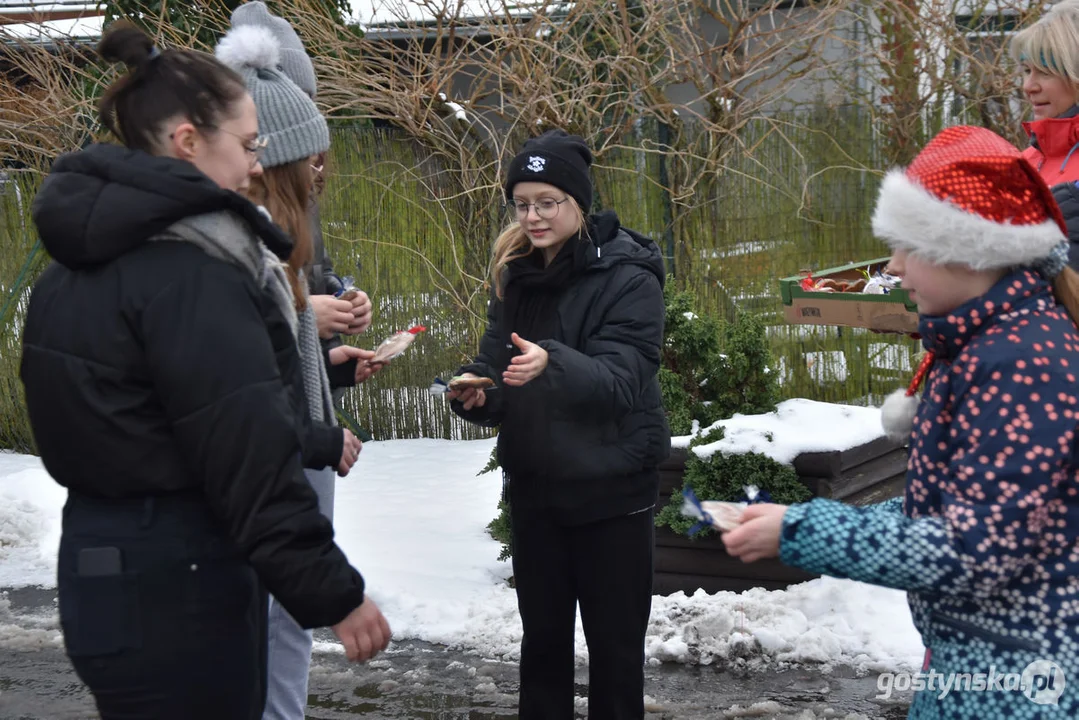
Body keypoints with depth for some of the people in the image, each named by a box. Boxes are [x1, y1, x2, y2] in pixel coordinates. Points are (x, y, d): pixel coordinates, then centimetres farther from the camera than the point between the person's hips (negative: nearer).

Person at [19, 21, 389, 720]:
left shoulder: (87, 256, 11)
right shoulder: (188, 273, -18)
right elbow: (249, 455, -21)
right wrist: (335, 593, -16)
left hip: (102, 566, 9)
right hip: (175, 588, -9)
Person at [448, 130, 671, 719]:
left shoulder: (627, 275, -12)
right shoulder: (515, 274, 6)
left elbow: (620, 378, -22)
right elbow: (497, 367, 9)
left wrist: (551, 364, -41)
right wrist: (476, 395, -14)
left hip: (610, 490, -5)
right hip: (534, 488, 5)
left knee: (614, 644, 3)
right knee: (542, 637, 14)